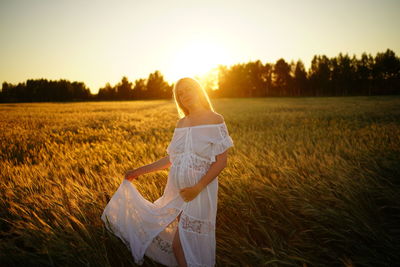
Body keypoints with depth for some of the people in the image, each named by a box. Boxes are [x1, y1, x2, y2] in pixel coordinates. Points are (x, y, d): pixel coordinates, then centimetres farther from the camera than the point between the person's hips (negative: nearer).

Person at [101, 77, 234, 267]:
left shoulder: (215, 120, -5)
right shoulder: (181, 123, 10)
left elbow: (222, 161, -10)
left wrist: (198, 187, -19)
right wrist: (140, 171, 16)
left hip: (199, 192, -5)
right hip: (176, 191, 5)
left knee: (180, 244, -3)